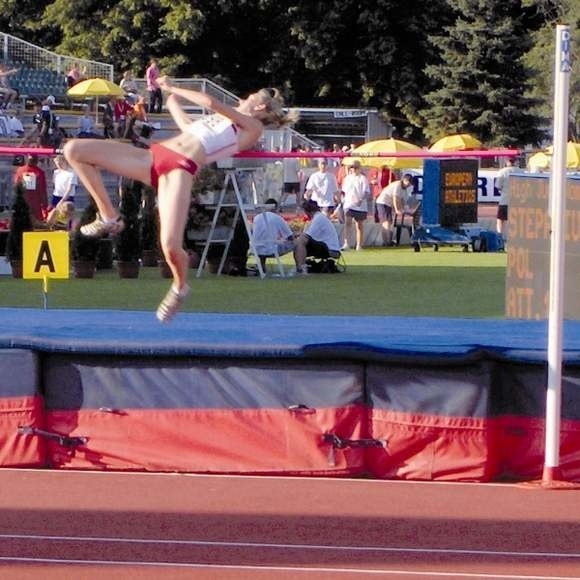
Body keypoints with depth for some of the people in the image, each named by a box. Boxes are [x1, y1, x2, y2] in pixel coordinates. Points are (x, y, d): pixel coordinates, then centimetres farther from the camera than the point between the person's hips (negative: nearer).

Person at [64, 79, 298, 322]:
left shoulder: (253, 127, 10)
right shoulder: (218, 119, 34)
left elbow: (211, 102, 3)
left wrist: (172, 88, 11)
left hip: (182, 166, -8)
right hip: (154, 155, 8)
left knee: (170, 246, -26)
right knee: (74, 149, -4)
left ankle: (180, 286, 9)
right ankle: (108, 217, 5)